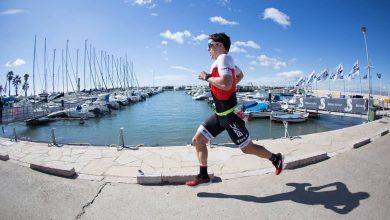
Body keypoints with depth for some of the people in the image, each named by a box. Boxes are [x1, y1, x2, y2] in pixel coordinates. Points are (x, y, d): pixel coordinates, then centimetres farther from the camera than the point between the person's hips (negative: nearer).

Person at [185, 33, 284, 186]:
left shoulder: (223, 58, -14)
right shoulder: (225, 60, 14)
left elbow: (226, 84, -33)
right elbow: (240, 75, 32)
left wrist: (206, 77, -18)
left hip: (229, 114, -10)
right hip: (219, 114, 10)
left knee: (247, 148, 5)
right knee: (197, 140, 5)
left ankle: (276, 158, 31)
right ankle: (203, 175, 18)